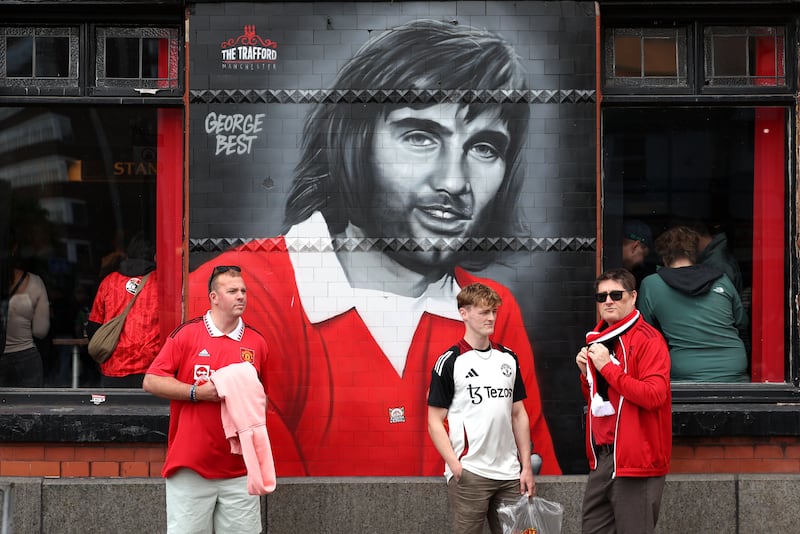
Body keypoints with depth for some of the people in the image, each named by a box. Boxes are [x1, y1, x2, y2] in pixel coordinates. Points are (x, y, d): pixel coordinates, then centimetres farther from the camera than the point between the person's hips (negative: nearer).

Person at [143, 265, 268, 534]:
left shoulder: (257, 342, 8)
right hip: (191, 464, -3)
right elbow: (151, 381, -5)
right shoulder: (186, 333, -3)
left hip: (240, 469, 3)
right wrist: (197, 393, -15)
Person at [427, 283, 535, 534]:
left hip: (509, 474, 5)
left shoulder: (508, 358, 11)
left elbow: (518, 414, 14)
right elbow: (435, 422, -5)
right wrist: (456, 466, -15)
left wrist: (526, 466, 8)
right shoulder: (450, 362, -5)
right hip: (469, 473, -5)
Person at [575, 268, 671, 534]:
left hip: (637, 459, -8)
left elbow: (654, 395, -23)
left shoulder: (648, 340, -11)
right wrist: (586, 373, 4)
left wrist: (607, 366, -20)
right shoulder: (598, 340, 15)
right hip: (601, 456, 8)